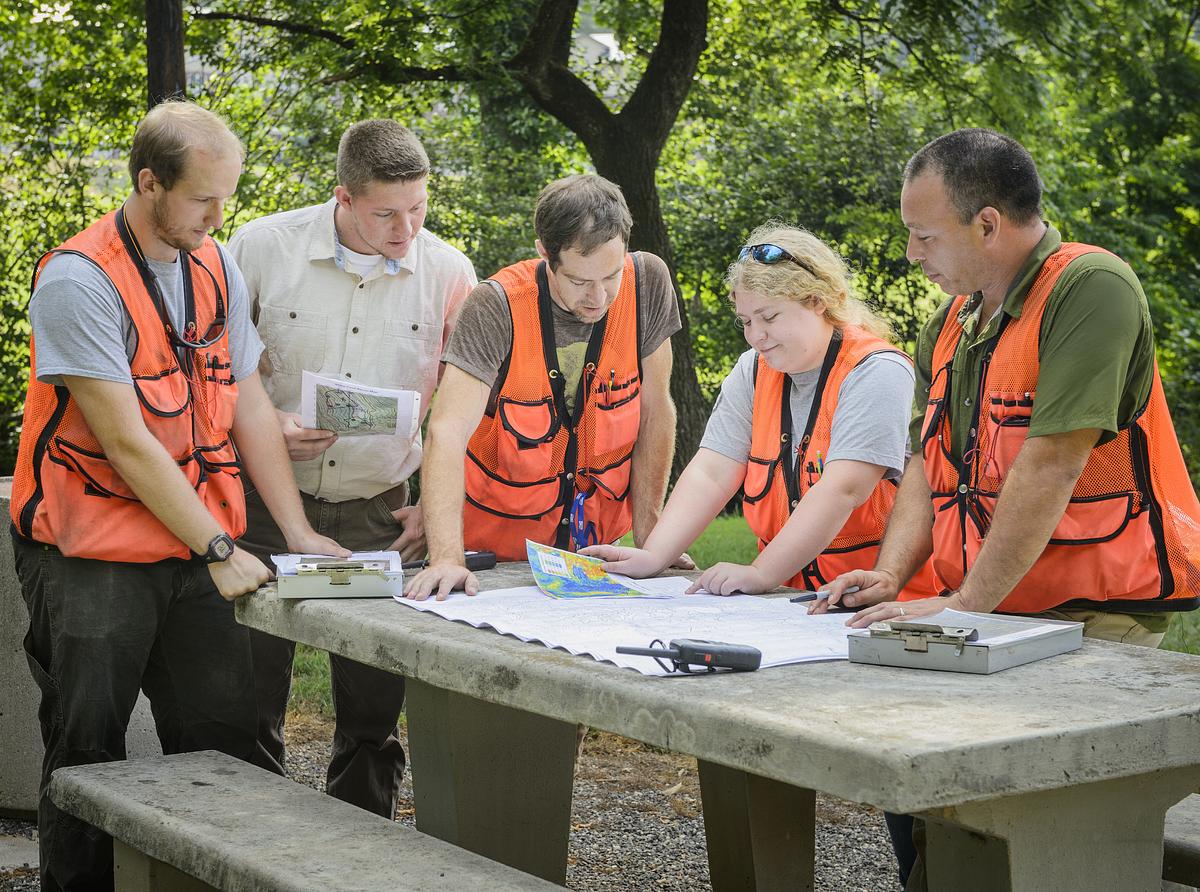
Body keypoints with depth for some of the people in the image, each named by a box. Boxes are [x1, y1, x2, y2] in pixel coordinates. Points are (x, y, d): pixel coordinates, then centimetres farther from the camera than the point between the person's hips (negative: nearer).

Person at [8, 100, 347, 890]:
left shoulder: (217, 269, 6)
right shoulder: (78, 281, -15)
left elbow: (250, 406, 9)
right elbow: (127, 442, -17)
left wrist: (298, 532, 2)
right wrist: (219, 549, -15)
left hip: (195, 554, 6)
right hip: (92, 562, -6)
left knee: (225, 744, 5)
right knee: (89, 758, 2)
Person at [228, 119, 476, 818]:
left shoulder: (448, 272, -2)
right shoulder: (263, 247, -8)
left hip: (380, 515, 1)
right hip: (268, 504, -1)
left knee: (374, 715, 7)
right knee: (249, 713, 3)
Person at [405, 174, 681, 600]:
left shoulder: (647, 282, -10)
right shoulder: (498, 306, -19)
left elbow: (654, 411, -1)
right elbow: (448, 432, -26)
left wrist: (648, 535, -3)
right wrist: (447, 557, -37)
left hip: (596, 545, 2)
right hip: (497, 546, -2)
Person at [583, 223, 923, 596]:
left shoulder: (875, 373, -8)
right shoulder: (754, 370, 12)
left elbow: (842, 491, -19)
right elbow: (710, 474, 4)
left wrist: (761, 574, -26)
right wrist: (653, 557, -10)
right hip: (788, 599, 6)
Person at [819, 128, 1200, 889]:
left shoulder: (1091, 288, -14)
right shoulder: (954, 320, 13)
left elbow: (1052, 462, -20)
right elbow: (929, 460, 14)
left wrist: (964, 605, -19)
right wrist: (892, 575, -1)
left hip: (1095, 615, -7)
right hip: (984, 611, 7)